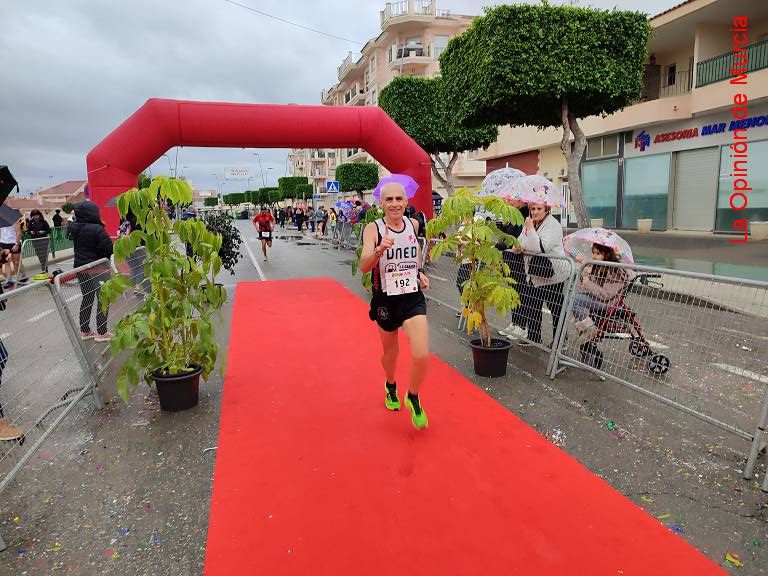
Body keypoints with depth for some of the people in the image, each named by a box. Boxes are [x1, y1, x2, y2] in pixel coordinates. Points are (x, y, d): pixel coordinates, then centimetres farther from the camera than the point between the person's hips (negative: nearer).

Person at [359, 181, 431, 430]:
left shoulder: (414, 224, -2)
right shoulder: (373, 228, -13)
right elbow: (364, 266, -28)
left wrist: (419, 273, 6)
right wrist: (380, 250, -46)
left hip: (413, 298, 2)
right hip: (385, 300, -1)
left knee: (422, 356, -12)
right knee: (390, 352, 18)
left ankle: (413, 398, 18)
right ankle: (390, 386, 51)